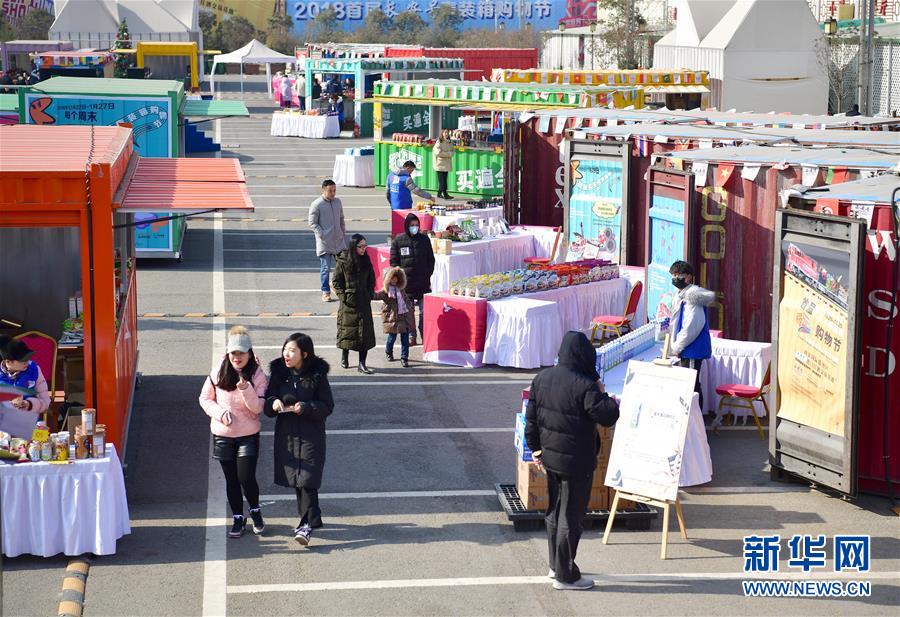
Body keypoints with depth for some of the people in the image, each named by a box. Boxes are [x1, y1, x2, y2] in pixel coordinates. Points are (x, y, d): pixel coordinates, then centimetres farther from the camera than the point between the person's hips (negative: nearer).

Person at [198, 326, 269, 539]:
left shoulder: (258, 376, -8)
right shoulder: (218, 374, -4)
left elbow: (258, 408, -12)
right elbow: (205, 399, 5)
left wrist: (246, 389, -29)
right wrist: (220, 412, -13)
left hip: (248, 435, -2)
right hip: (223, 435, 2)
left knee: (246, 478, -9)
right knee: (231, 479, 10)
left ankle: (255, 511, 19)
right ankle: (238, 518, 26)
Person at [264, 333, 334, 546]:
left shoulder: (317, 375, -8)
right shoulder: (278, 372, 1)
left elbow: (327, 407, -6)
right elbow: (267, 404, 3)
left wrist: (305, 407, -21)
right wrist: (274, 404, -20)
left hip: (311, 435, -4)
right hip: (286, 434, 4)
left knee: (307, 479, -11)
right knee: (295, 478, 10)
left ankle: (307, 524, -8)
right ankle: (311, 518, 27)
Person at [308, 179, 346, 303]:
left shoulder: (338, 202, 10)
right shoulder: (316, 205, -9)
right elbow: (312, 223, -8)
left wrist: (344, 235, 16)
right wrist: (322, 235, -16)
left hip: (339, 241, 6)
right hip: (324, 243, -6)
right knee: (325, 268, -2)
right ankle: (325, 292, 7)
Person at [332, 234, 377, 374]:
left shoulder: (366, 261, 5)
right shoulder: (343, 261, -7)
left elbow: (371, 280, 15)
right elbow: (336, 281, -2)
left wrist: (370, 294, 5)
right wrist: (343, 296, -9)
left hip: (364, 302, 3)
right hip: (349, 302, -3)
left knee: (365, 331, -3)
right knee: (347, 329, 8)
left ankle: (362, 363, 0)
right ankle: (344, 357, 29)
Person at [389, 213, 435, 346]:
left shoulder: (424, 239, 7)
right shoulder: (398, 240, 3)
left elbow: (431, 260, 12)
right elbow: (393, 261, 5)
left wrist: (428, 275, 2)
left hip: (423, 282, 1)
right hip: (406, 283, -1)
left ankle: (425, 335, 9)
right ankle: (411, 336, 10)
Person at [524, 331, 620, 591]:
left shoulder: (541, 379, 1)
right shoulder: (585, 386, -22)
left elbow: (531, 417, 8)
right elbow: (608, 416, -19)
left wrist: (536, 447, 18)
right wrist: (603, 394, -2)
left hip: (549, 456, 7)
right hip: (576, 462, -7)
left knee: (554, 511, 20)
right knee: (571, 517, 2)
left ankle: (555, 565, 32)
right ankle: (565, 575, 9)